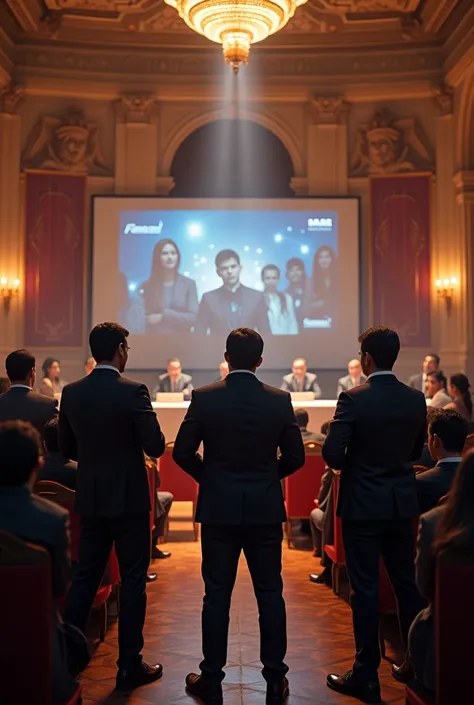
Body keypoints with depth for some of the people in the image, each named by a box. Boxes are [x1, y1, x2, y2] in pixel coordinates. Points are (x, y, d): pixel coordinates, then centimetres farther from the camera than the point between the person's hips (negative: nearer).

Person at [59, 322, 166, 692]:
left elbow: (67, 447, 7)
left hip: (91, 498, 5)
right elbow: (156, 447, -16)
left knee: (85, 577, 16)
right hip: (128, 498, -5)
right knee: (132, 581, 6)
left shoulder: (71, 392, 0)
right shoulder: (133, 391, -16)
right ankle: (130, 666, 14)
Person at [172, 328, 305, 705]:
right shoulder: (280, 400, -4)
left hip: (218, 509, -1)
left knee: (217, 595, 8)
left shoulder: (204, 398, -7)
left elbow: (182, 453, -5)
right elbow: (295, 457, 1)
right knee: (270, 594, 10)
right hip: (266, 510, 1)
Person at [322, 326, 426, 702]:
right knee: (407, 582, 16)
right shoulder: (416, 399, 0)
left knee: (365, 588, 3)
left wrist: (349, 466, 2)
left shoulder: (354, 399, -16)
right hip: (403, 503, 5)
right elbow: (416, 449, 10)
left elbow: (332, 452, -18)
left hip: (363, 504, -5)